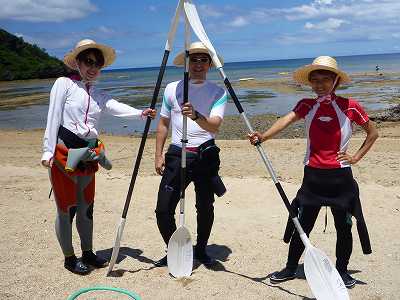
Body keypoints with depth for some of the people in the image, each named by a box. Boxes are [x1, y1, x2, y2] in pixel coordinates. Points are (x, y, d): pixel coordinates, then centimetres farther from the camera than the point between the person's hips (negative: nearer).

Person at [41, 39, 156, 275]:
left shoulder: (100, 96, 12)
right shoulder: (64, 84, -2)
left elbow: (118, 108, -8)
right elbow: (53, 119, -7)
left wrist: (141, 113, -27)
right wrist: (48, 151, -13)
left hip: (89, 156, 5)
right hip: (63, 152, -5)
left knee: (86, 206, 14)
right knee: (66, 208, 4)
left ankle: (88, 253, 30)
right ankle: (69, 258, 20)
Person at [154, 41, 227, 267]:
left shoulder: (218, 92, 0)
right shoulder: (172, 89, 7)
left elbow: (215, 125, -14)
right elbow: (163, 124, 12)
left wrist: (195, 115, -34)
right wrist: (158, 155, 6)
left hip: (206, 155, -1)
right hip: (177, 154, 1)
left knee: (205, 207, 8)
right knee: (164, 209, -3)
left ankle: (201, 250, 31)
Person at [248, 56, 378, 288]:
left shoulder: (350, 106, -4)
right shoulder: (307, 106, 0)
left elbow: (373, 133, 8)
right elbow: (287, 120, -19)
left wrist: (357, 156, -1)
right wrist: (263, 136, -36)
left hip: (340, 176, -1)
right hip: (313, 175, 1)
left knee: (344, 226, 10)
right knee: (302, 224, 9)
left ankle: (342, 271, 31)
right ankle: (291, 268, 26)